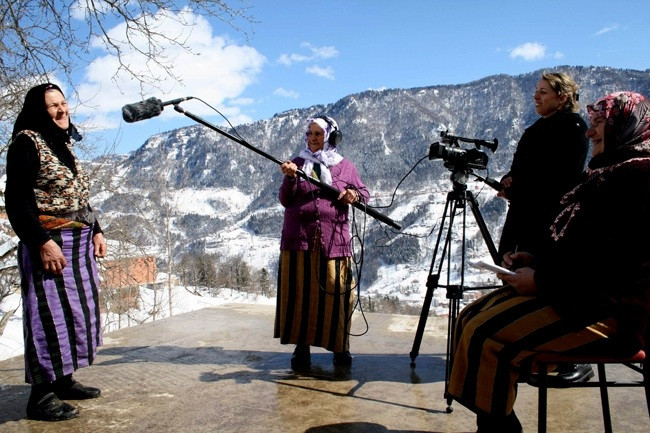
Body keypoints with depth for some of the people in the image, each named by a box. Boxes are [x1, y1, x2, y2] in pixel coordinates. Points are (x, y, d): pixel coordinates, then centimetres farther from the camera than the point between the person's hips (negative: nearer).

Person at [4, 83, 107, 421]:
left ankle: (63, 380, 25)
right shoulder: (27, 143, -8)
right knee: (51, 315, -6)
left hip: (79, 244, 9)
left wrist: (96, 231, 12)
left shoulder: (63, 145, 17)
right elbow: (16, 200, -14)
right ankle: (41, 395, 4)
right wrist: (42, 242, -21)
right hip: (49, 245, -9)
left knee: (76, 311, 12)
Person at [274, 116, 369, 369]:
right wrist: (290, 178, -14)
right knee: (300, 293, 2)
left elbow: (365, 194, 15)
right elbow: (285, 201, 5)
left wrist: (354, 195, -8)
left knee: (336, 294, 1)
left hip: (334, 240, 0)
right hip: (298, 239, 1)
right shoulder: (297, 164, 11)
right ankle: (301, 346, 15)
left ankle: (340, 346, 17)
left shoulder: (345, 167, 10)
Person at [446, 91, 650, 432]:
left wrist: (541, 279, -17)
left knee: (486, 335, -25)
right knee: (470, 318, 0)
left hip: (612, 312, -10)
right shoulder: (612, 174, 21)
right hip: (583, 292, 10)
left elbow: (617, 264, -23)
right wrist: (536, 261, 5)